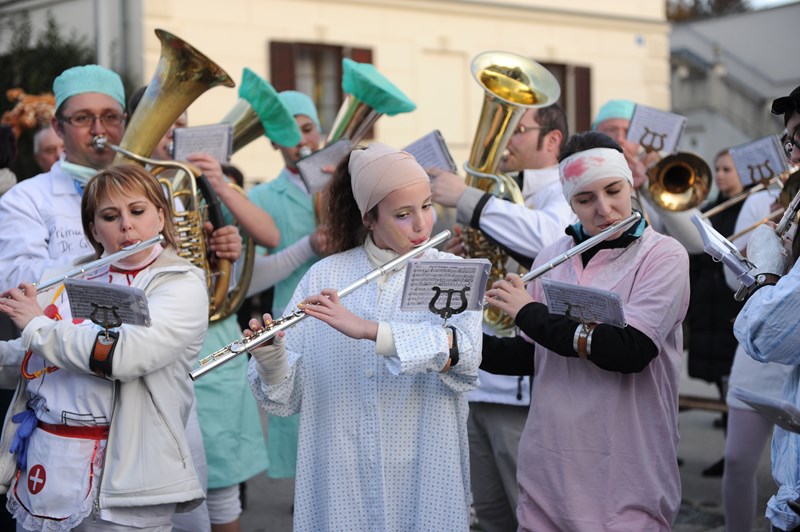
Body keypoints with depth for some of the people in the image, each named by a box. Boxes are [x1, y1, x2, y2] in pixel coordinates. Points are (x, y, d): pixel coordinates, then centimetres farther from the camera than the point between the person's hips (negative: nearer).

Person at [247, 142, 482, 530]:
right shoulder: (323, 276, 1)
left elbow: (464, 354, -22)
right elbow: (288, 396, -1)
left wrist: (366, 330, -30)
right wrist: (270, 358, -22)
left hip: (422, 479, -1)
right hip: (337, 480, 1)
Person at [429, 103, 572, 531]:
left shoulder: (560, 194, -6)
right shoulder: (504, 197, 19)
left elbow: (550, 237, -31)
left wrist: (466, 198, -26)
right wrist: (456, 255, 5)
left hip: (524, 387, -9)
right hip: (478, 383, 9)